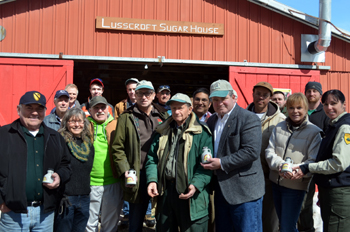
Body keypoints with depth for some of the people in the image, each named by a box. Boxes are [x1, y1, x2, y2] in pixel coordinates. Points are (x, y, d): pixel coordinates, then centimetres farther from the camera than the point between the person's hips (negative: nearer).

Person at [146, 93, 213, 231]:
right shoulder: (162, 132, 14)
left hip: (190, 194, -5)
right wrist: (152, 180, -5)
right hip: (165, 190, 5)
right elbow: (152, 159, 11)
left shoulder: (201, 133, -4)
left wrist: (196, 185, -23)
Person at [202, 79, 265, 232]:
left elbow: (251, 151, -21)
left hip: (244, 191, -7)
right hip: (221, 190, 8)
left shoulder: (248, 119, -10)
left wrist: (222, 163, -20)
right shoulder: (211, 121, 14)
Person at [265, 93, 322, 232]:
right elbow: (269, 151, 2)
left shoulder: (314, 132, -7)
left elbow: (314, 161, -11)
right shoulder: (279, 127, 6)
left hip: (295, 185, -5)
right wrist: (280, 165, -17)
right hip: (276, 182, 5)